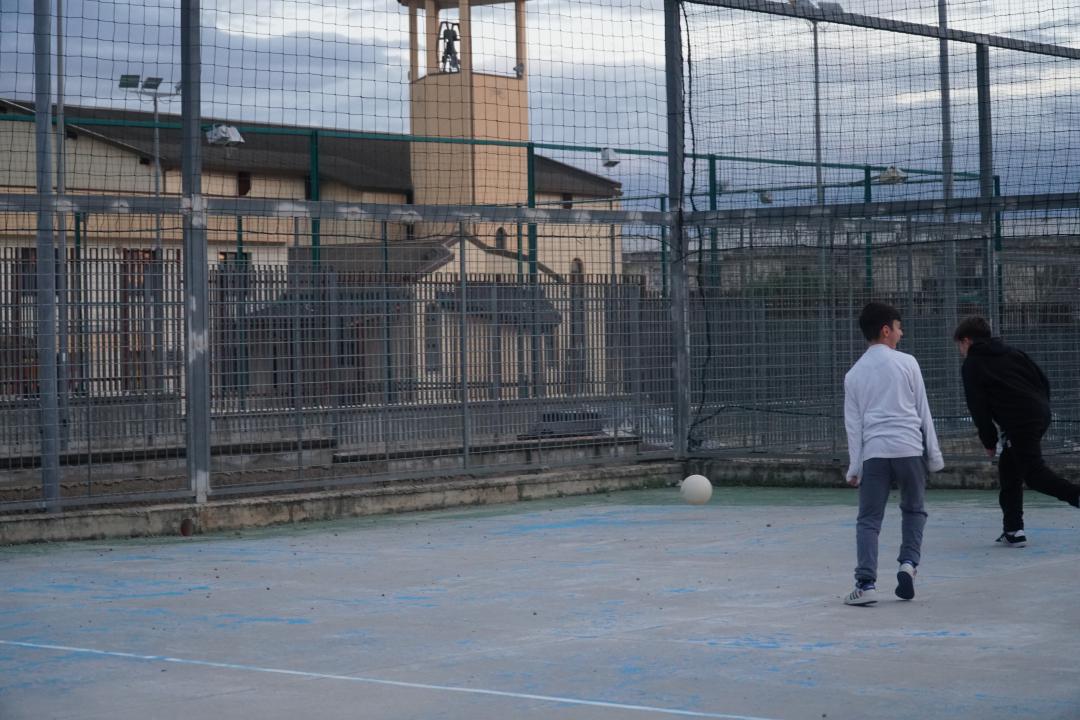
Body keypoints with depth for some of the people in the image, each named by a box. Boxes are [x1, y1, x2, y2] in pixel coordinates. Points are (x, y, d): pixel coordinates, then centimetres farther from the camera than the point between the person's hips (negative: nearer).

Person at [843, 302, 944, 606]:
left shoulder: (854, 374, 10)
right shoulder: (906, 363, 3)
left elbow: (853, 423, 9)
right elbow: (923, 411, 5)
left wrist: (855, 467, 11)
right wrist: (934, 454, 9)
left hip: (873, 452, 1)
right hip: (909, 448, -1)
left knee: (868, 520, 2)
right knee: (913, 510, 18)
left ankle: (866, 583, -9)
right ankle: (908, 564, 0)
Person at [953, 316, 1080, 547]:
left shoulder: (971, 366, 4)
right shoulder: (1013, 353, 22)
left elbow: (978, 407, -1)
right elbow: (1044, 380, 16)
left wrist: (989, 440, 6)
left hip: (1020, 424, -8)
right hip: (1041, 414, 8)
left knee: (1035, 473, -5)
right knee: (1009, 468, 16)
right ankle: (1013, 530, 16)